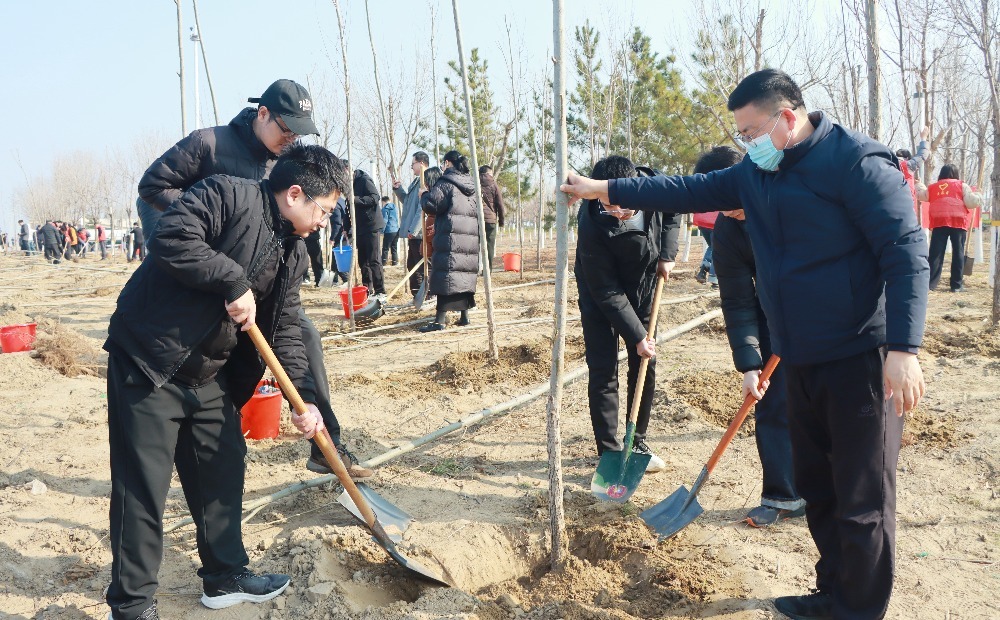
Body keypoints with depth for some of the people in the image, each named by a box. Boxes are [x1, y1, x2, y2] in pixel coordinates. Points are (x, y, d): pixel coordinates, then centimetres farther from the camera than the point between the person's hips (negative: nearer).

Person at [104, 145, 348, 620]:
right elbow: (171, 238, -27)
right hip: (148, 365, -8)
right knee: (141, 490, -1)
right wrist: (234, 282, -23)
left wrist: (303, 398, -2)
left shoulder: (294, 253, 9)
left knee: (224, 473, 15)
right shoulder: (228, 196, -13)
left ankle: (225, 577, 32)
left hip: (210, 377, 8)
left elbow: (285, 330, 8)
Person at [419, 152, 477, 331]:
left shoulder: (445, 183, -6)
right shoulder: (472, 185, 18)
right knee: (465, 275, 12)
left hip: (450, 239, -7)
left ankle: (440, 319, -12)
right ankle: (464, 315, 17)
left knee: (445, 276, -8)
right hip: (471, 239, 7)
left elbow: (431, 205, -15)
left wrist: (424, 196, 9)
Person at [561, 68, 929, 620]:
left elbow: (907, 252, -18)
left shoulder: (856, 161, -13)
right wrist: (603, 189, 13)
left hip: (861, 358, -8)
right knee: (817, 490, 17)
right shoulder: (754, 175, 10)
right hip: (800, 362, 8)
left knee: (862, 499, 1)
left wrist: (904, 348, -24)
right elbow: (687, 191, 15)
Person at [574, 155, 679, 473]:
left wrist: (667, 253, -10)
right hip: (601, 298, -5)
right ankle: (609, 451, 3)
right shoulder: (592, 226, -35)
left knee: (645, 367, 9)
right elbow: (607, 293, -27)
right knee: (603, 372, -7)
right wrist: (636, 335, -25)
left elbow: (673, 211, 3)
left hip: (643, 290, 5)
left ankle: (638, 443, 22)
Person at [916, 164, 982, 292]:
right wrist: (978, 197, 20)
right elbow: (971, 202, 0)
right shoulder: (961, 185, 8)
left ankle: (930, 283, -3)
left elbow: (921, 195, 28)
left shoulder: (933, 187, 15)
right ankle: (956, 285, 6)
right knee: (958, 253, 4)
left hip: (939, 222, 2)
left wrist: (920, 187, 47)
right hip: (958, 222, -2)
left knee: (936, 253, 1)